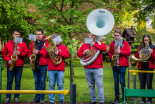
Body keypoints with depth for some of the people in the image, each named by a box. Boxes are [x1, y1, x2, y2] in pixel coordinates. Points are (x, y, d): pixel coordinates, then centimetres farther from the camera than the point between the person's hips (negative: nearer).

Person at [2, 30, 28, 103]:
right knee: (9, 81, 2)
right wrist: (8, 60, -6)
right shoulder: (7, 44, 9)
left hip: (19, 65, 0)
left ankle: (16, 97, 9)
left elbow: (26, 52, 4)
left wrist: (20, 53, -13)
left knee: (18, 82, 2)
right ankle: (8, 97, 9)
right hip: (10, 65, 0)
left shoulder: (23, 44, 8)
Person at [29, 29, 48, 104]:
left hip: (43, 64, -4)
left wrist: (38, 52, -18)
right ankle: (37, 98, 13)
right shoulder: (33, 43, 14)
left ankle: (42, 98, 5)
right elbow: (30, 52, 17)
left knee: (42, 81, -2)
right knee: (36, 81, 8)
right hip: (35, 64, 4)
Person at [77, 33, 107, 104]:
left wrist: (94, 44, -13)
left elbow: (104, 48, -14)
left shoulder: (99, 44, 6)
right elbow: (78, 53, 15)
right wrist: (83, 53, -5)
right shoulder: (84, 45, 14)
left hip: (97, 68, -3)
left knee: (99, 85, -7)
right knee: (91, 85, 10)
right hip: (87, 69, 3)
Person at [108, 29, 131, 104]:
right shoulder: (112, 43, 14)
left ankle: (124, 98, 5)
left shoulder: (125, 43, 3)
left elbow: (129, 52, -4)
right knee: (116, 82, 5)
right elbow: (109, 52, 21)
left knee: (122, 81, -5)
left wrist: (120, 51, -15)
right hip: (114, 65, 4)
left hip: (122, 65, -4)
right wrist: (111, 56, 0)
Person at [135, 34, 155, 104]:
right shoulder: (140, 47, 13)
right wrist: (138, 59, -6)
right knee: (142, 84, 4)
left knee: (149, 84, -6)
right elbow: (136, 56, 14)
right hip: (141, 67, 3)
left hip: (149, 67, -3)